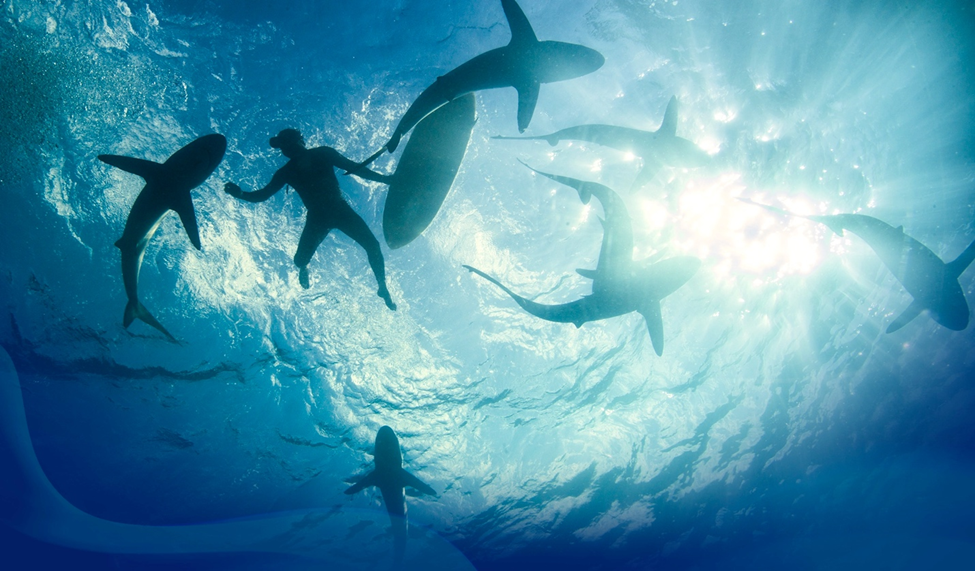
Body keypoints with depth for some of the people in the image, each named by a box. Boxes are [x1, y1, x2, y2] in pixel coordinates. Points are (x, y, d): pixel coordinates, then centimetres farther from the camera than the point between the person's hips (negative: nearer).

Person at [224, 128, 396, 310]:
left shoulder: (324, 154, -4)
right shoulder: (287, 172, -1)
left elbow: (355, 168, -1)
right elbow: (263, 195, -2)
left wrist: (385, 179, -5)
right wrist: (240, 194, -22)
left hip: (340, 210, -1)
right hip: (317, 218, 1)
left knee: (372, 244, -13)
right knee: (300, 259, -7)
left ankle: (382, 287, 4)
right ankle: (303, 268, 33)